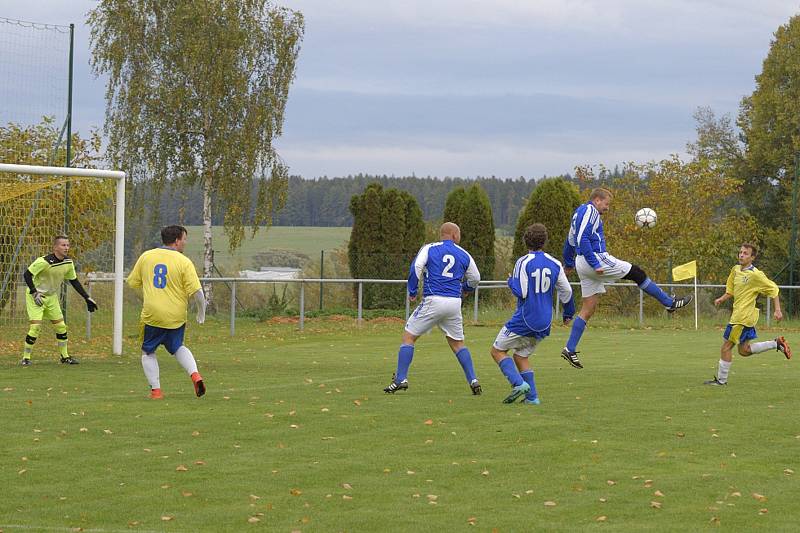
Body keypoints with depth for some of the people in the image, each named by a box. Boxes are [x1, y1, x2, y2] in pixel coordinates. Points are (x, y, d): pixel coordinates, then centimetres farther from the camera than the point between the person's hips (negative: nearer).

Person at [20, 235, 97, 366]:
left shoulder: (68, 262, -5)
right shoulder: (44, 262, -26)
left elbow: (74, 281, 8)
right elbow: (27, 275, -24)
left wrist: (87, 298, 6)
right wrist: (34, 293, -33)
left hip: (52, 297, 6)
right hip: (36, 297, -6)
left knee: (61, 326, 5)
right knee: (35, 326, -16)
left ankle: (65, 356, 19)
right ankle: (25, 358, -5)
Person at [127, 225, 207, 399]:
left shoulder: (146, 256, 2)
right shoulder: (184, 262, -7)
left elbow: (132, 282, 11)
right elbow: (197, 292, -13)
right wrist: (201, 312, 4)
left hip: (152, 315, 0)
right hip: (176, 317, 0)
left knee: (148, 352, 17)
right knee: (178, 347, 25)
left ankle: (155, 390, 7)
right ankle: (195, 374, 3)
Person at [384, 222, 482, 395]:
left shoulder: (429, 249, 4)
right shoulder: (464, 255, 13)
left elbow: (416, 268, -10)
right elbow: (475, 280, 20)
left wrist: (412, 292, 1)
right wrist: (464, 288, 41)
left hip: (433, 301, -3)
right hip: (455, 303, 3)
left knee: (408, 336, 5)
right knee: (457, 343, 17)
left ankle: (401, 379, -3)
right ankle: (473, 380, 8)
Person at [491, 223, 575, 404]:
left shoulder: (523, 262, -12)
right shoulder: (554, 264, 4)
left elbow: (520, 292, -17)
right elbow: (566, 291, 9)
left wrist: (510, 281, 4)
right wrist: (568, 313, 26)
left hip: (525, 320, -6)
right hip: (544, 323, 6)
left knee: (497, 351, 6)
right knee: (520, 356, 18)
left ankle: (519, 383, -12)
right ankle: (532, 396, 5)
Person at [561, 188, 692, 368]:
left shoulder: (579, 213, 21)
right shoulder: (590, 211, -9)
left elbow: (569, 242, 30)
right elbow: (582, 239, -22)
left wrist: (569, 263, 41)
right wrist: (595, 264, -25)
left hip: (583, 265, 10)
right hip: (596, 257, -10)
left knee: (588, 309, 8)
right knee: (637, 273, -1)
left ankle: (570, 349, 3)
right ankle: (670, 302, 7)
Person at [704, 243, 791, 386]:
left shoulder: (756, 275, -14)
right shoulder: (736, 270, 10)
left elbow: (773, 289, -8)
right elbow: (730, 292, 21)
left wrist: (777, 310, -13)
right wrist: (721, 299, 3)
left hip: (743, 317, -9)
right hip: (738, 314, 9)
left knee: (726, 347, -5)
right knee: (744, 350, 16)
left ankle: (721, 380, 4)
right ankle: (776, 344, 21)